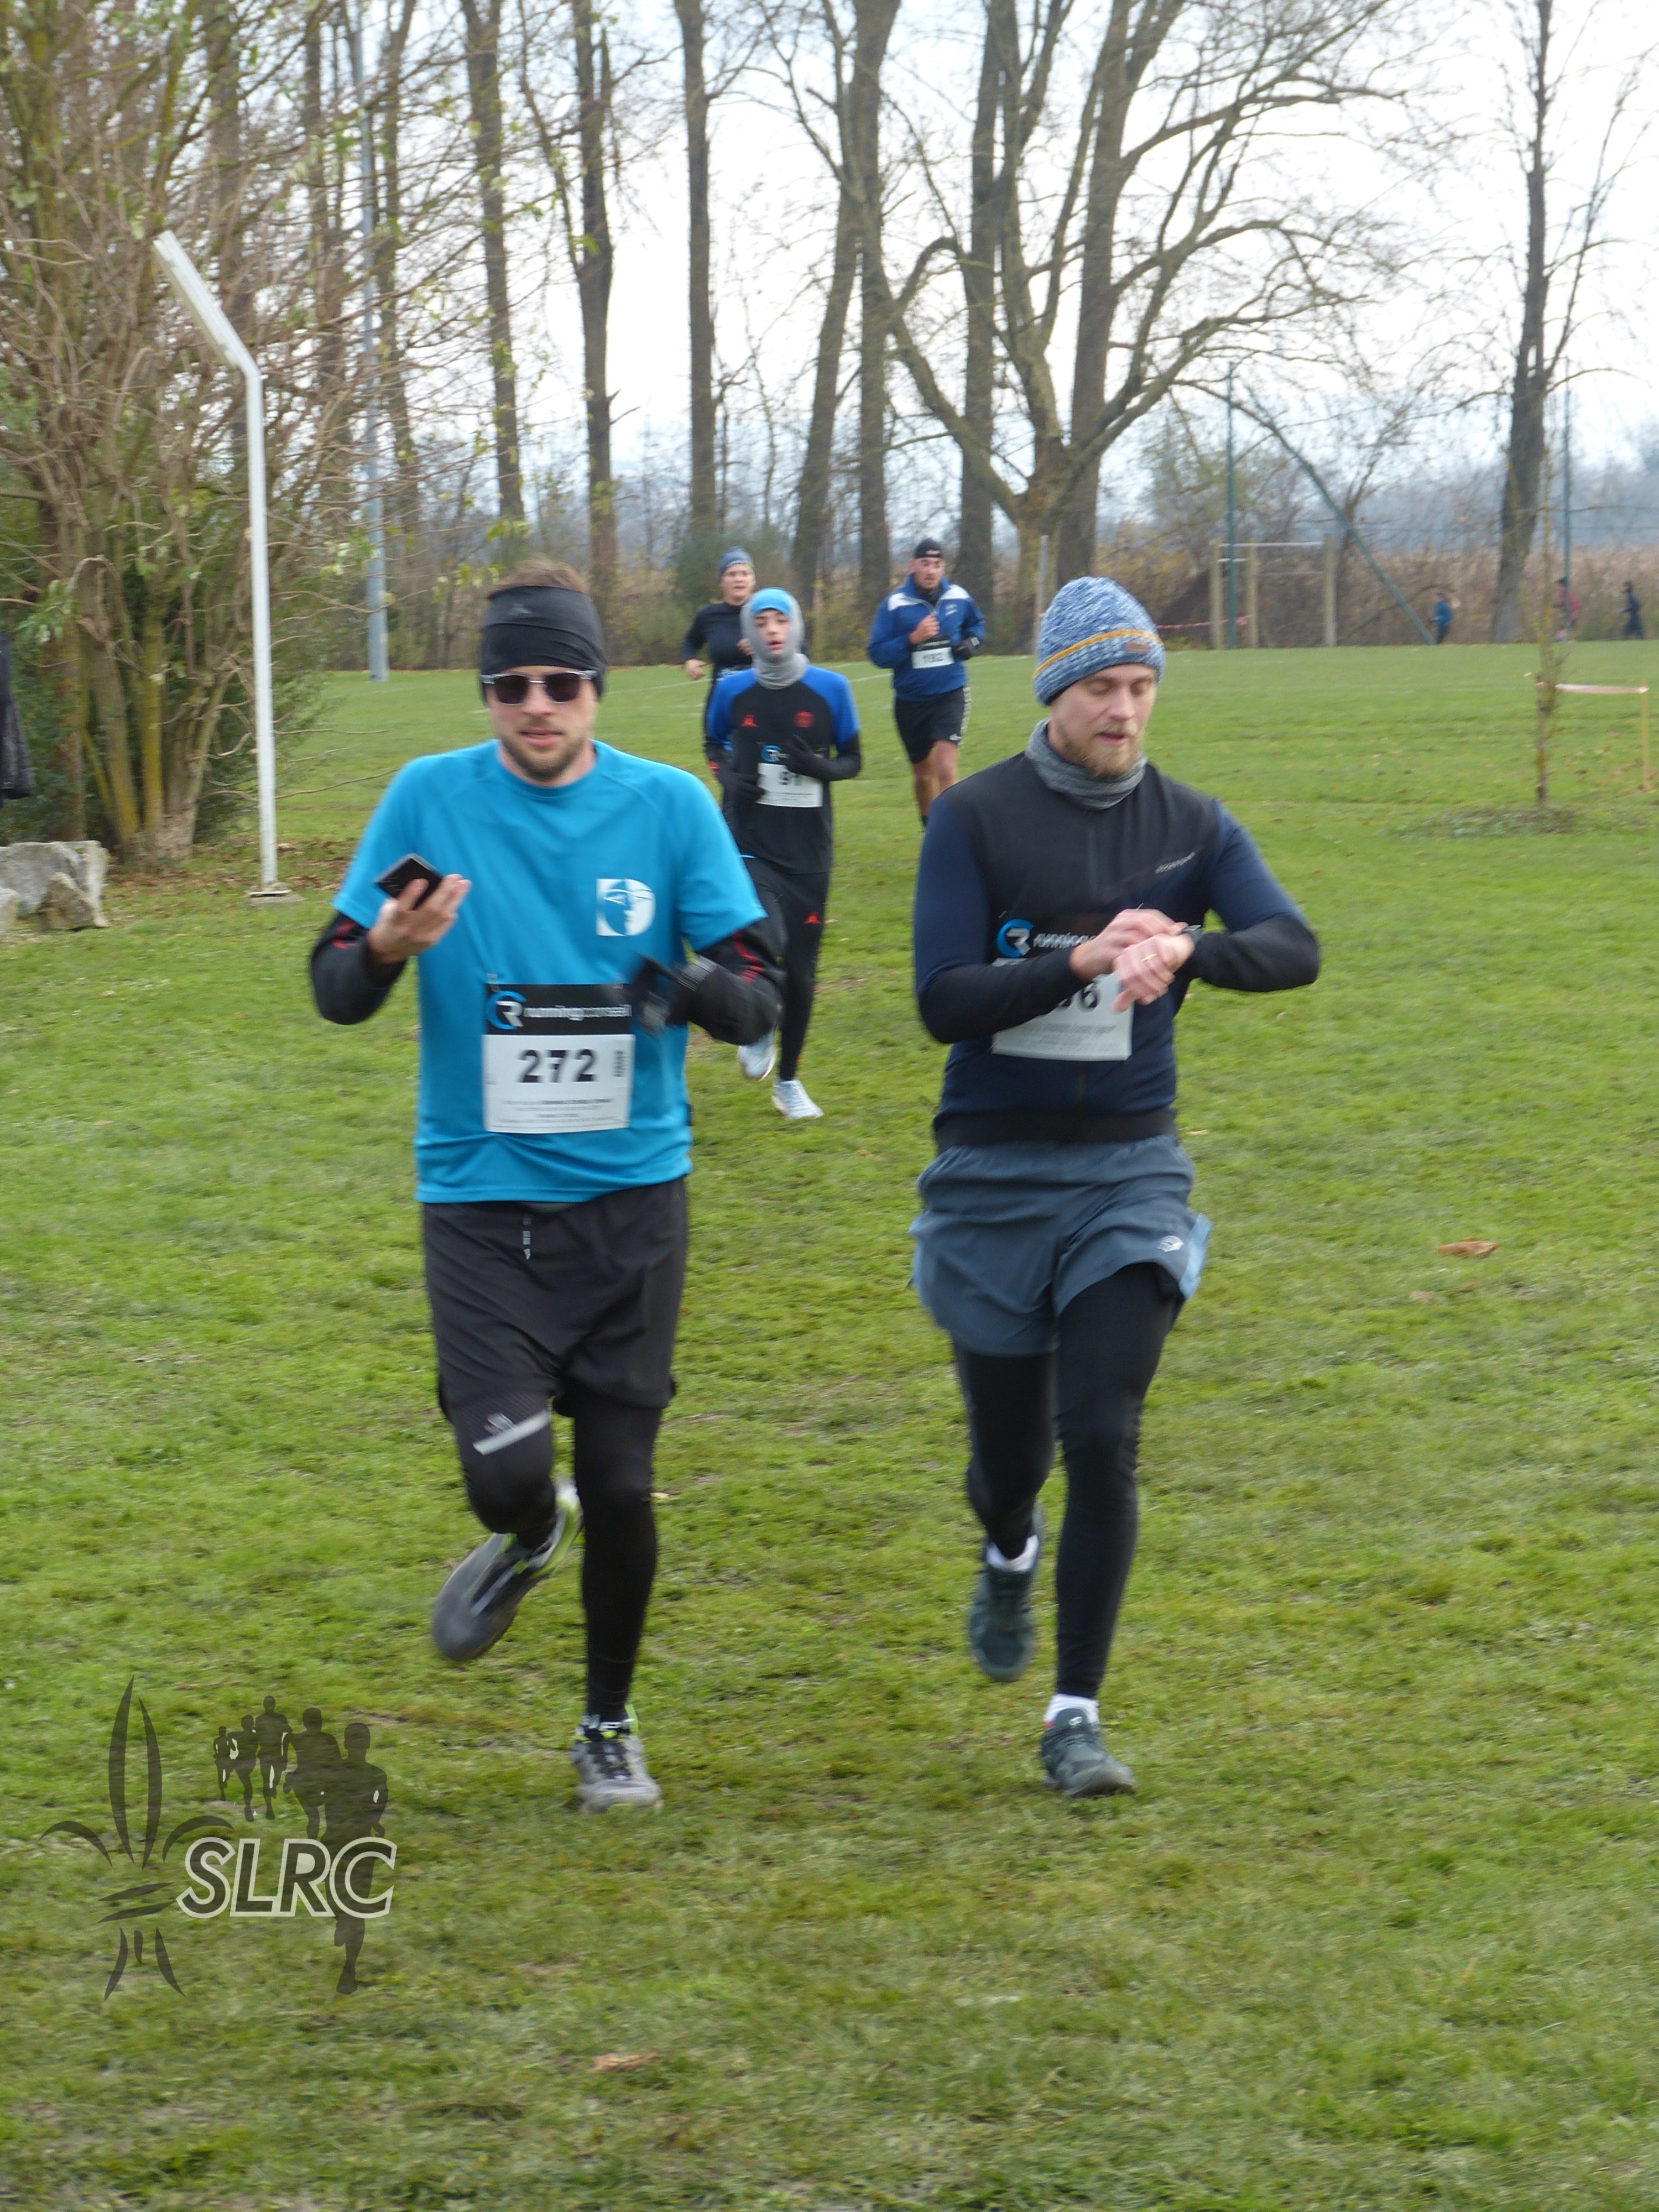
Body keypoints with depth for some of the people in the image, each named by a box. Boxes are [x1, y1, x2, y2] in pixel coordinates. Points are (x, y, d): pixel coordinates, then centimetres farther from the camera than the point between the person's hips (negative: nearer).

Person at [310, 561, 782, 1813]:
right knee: (509, 1473, -15)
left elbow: (760, 997, -3)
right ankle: (529, 1536, 24)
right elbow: (335, 992, 1)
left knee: (621, 1485, 3)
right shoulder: (431, 799, -2)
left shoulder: (670, 806, -1)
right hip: (481, 1197, -1)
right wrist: (385, 949, -22)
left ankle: (610, 1726, 26)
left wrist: (699, 983, -26)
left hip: (632, 1194, 1)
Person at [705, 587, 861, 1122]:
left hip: (808, 852, 2)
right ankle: (757, 1033, 8)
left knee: (800, 970, 7)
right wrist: (727, 777, -4)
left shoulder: (830, 689, -1)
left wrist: (821, 767, -14)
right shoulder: (733, 691, 0)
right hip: (749, 847, -1)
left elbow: (852, 759, 8)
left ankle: (788, 1081, 25)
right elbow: (715, 745, 18)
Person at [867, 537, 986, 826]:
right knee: (923, 773, 16)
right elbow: (878, 654, -12)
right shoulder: (894, 604, -7)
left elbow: (977, 624, 22)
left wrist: (971, 642, 0)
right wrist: (913, 639, -24)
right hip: (910, 701, 1)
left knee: (945, 769, -20)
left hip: (950, 695, -1)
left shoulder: (959, 598, 0)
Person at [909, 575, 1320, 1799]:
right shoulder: (975, 818, -6)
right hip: (994, 1176, -1)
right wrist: (1080, 964, -28)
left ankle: (1077, 1716, 0)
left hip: (1131, 1169, 1)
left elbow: (1294, 947, -15)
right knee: (1011, 1443, 10)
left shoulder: (1191, 824, 1)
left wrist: (1185, 949, -35)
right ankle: (1011, 1556, 47)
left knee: (1103, 1441, -9)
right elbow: (945, 1000, -14)